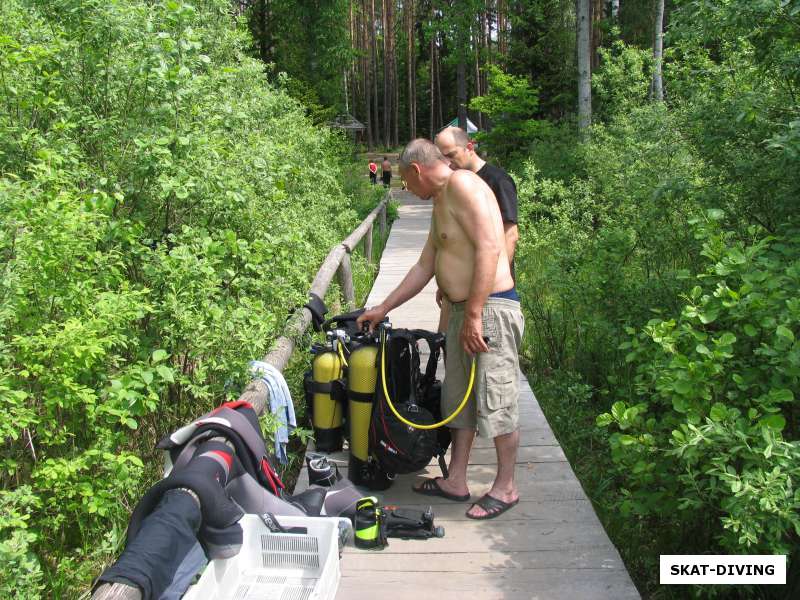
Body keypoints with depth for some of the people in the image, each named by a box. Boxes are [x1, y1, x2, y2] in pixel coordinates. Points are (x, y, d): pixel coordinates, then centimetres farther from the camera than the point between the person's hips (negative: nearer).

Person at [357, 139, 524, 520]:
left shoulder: (462, 184, -12)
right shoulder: (441, 201, 19)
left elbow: (488, 248, -22)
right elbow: (424, 267, 23)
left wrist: (474, 315, -22)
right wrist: (383, 309, 25)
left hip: (490, 310, -10)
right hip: (462, 311, 10)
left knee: (496, 401, 1)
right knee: (461, 398, 16)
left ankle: (505, 487, 17)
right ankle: (456, 481, 28)